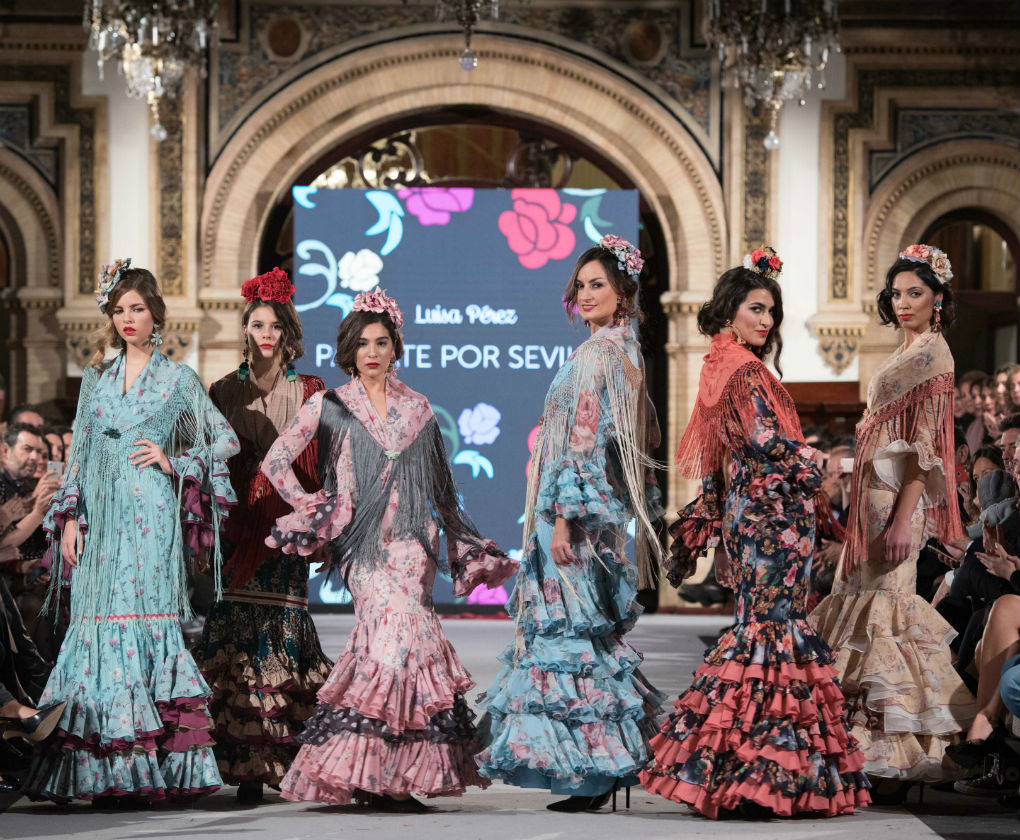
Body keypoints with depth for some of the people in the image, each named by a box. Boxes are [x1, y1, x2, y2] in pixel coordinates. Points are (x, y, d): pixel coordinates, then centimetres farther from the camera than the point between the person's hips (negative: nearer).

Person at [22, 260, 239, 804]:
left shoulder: (177, 380, 6)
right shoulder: (97, 377, 16)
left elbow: (225, 440, 9)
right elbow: (79, 452, 16)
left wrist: (173, 463, -4)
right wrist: (69, 516, 6)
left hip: (150, 515, -4)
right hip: (100, 515, 4)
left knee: (146, 616, -12)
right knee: (98, 621, -3)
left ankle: (148, 770, -13)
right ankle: (101, 773, -2)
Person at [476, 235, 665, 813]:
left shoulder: (595, 355, -14)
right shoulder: (628, 353, 14)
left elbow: (584, 443, -19)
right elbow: (648, 436, 21)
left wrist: (563, 519, -20)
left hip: (579, 508, -10)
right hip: (606, 513, 10)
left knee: (570, 630, -7)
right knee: (595, 634, 11)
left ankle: (590, 776, -7)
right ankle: (612, 763, 13)